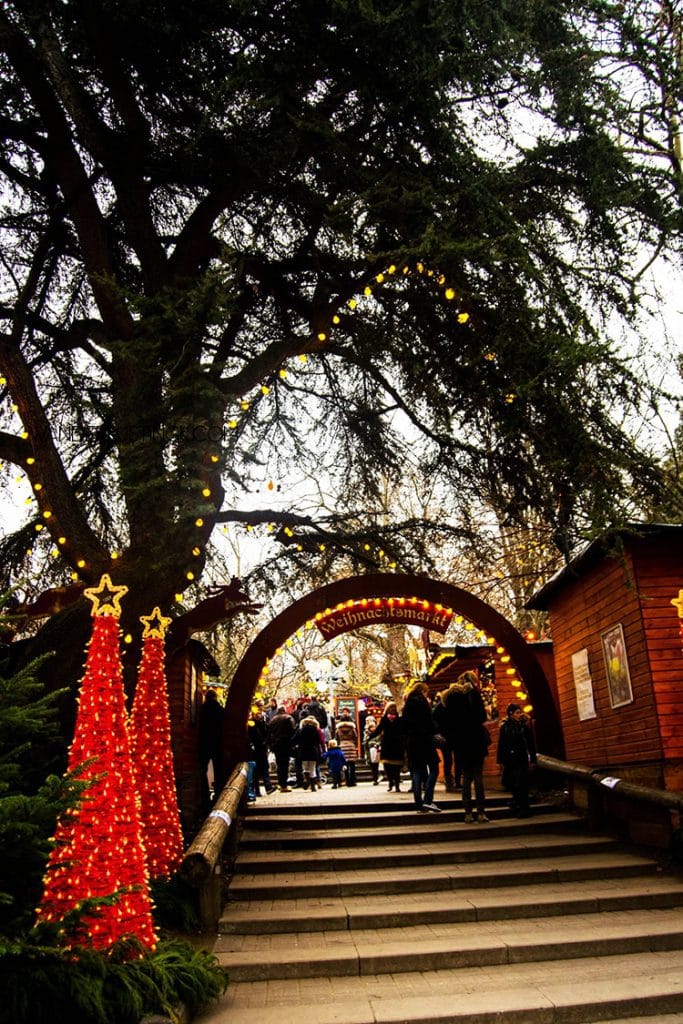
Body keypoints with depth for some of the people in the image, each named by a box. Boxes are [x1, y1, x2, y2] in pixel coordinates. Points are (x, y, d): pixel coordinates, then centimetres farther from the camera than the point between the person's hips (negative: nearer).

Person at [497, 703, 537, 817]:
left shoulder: (525, 727, -1)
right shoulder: (505, 727, 0)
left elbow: (531, 744, 1)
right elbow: (501, 745, 1)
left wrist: (533, 759, -1)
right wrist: (500, 760, -1)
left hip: (522, 759, -2)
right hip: (509, 759, 2)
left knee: (521, 783, -6)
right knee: (506, 781, 10)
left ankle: (524, 807, 5)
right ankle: (517, 799, 35)